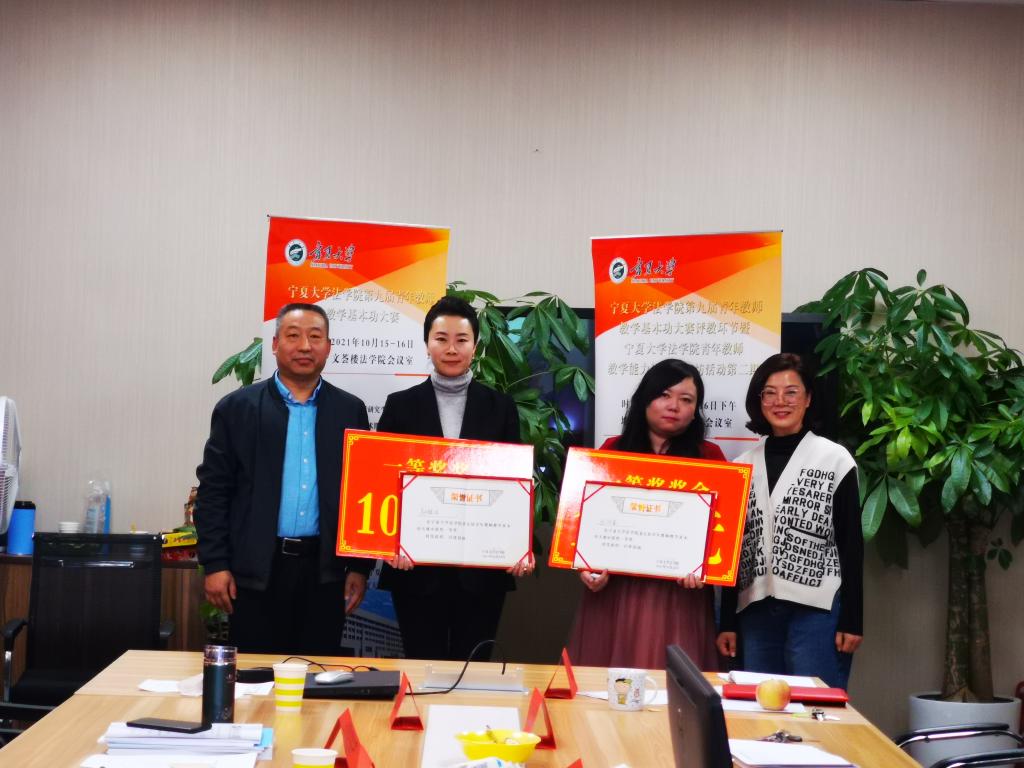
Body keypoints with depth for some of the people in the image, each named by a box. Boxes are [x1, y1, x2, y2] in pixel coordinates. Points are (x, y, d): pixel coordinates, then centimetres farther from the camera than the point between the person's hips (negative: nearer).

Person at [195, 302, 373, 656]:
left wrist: (360, 567, 4)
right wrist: (215, 564, -4)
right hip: (256, 571, -1)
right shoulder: (237, 408, 3)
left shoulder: (350, 411, 8)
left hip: (325, 570, 1)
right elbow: (213, 490, 2)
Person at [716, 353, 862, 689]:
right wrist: (727, 621, 11)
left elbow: (851, 544, 0)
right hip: (756, 611, 4)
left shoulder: (834, 459, 1)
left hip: (817, 609, -4)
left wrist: (852, 620, -6)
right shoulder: (744, 466, 11)